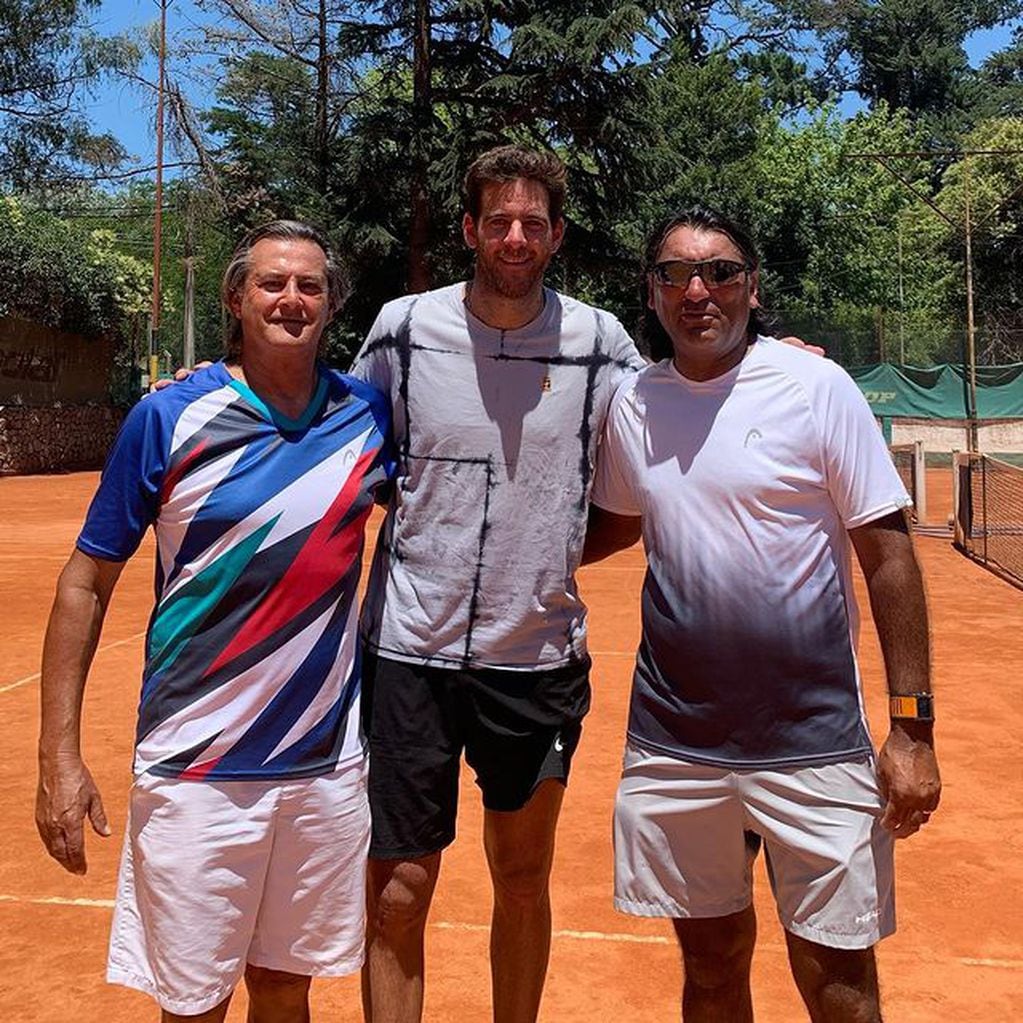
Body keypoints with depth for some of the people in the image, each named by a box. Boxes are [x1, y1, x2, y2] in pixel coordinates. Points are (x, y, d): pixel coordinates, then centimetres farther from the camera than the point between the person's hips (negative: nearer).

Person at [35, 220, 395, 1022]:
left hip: (327, 763, 3)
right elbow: (86, 584, -3)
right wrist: (59, 757, -7)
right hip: (195, 768, -2)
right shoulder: (168, 419, -8)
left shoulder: (367, 414, 0)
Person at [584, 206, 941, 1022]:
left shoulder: (817, 387, -8)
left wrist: (911, 724, -9)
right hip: (672, 742, 3)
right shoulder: (632, 404, 3)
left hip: (814, 743, -3)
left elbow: (888, 556, -7)